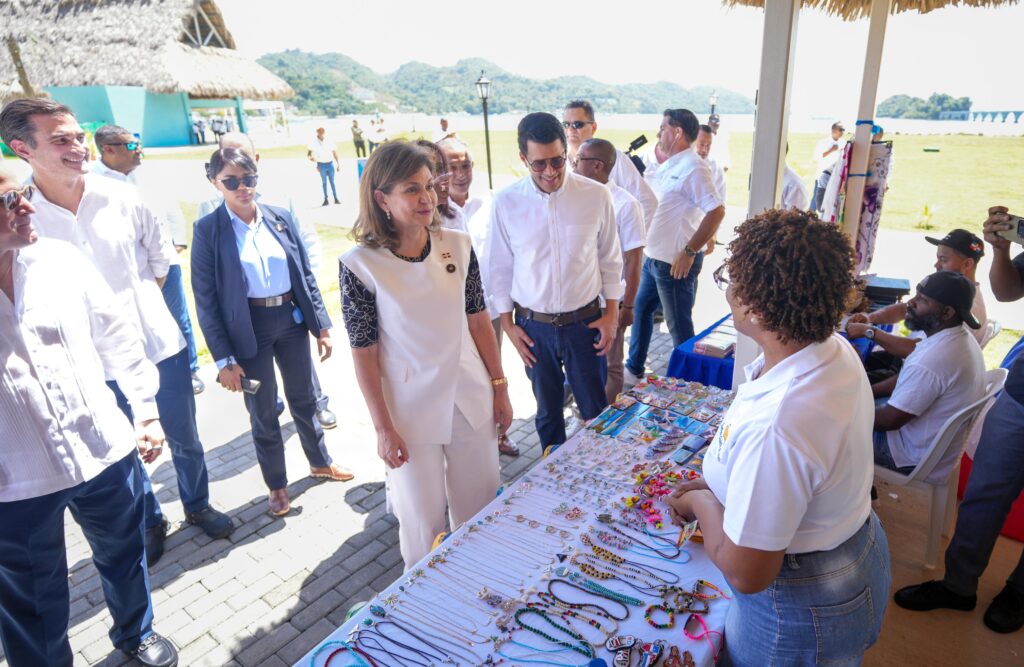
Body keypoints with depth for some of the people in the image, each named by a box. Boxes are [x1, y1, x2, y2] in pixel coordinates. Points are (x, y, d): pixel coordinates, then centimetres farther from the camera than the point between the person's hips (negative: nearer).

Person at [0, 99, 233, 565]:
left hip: (162, 346, 1)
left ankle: (197, 505, 40)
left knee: (184, 439, 16)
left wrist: (143, 304, 6)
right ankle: (150, 522, 41)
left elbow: (159, 257, 8)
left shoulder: (121, 197, -6)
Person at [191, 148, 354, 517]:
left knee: (303, 398, 19)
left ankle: (320, 462, 41)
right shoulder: (208, 230, -8)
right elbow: (206, 300, -8)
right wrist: (224, 359, -11)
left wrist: (322, 326, 3)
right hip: (249, 329, -3)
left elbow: (306, 275, 5)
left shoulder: (280, 218, 1)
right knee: (263, 412, 12)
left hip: (292, 319, 3)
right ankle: (276, 485, 32)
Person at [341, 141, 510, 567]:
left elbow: (479, 321, 4)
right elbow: (363, 353, -10)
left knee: (480, 507, 18)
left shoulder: (458, 246, -4)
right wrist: (383, 428, -8)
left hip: (470, 399, 4)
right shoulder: (360, 264, -14)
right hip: (411, 410, -3)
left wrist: (499, 387, 7)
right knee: (423, 518, 12)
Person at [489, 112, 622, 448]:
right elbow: (501, 267, 0)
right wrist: (508, 324, 1)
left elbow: (610, 259, 1)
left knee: (596, 409, 12)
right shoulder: (505, 202, -9)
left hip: (585, 321, 0)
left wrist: (611, 314, 1)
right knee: (547, 410, 19)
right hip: (534, 325, 1)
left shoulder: (597, 196, -10)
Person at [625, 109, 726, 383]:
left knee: (679, 325, 3)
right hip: (653, 258, 10)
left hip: (676, 263, -10)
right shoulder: (668, 166, 12)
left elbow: (717, 211, -25)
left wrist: (689, 252, -24)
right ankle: (633, 370, 35)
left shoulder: (693, 167, -17)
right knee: (640, 310, 19)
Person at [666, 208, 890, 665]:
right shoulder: (835, 350, -12)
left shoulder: (773, 426, -41)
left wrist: (700, 503, -14)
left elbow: (745, 573, -30)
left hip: (802, 615, -8)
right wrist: (713, 484, 1)